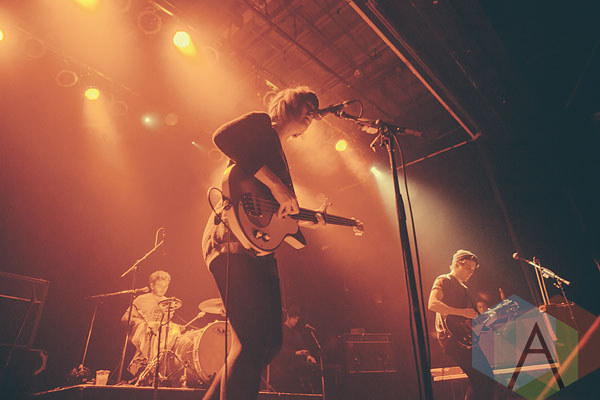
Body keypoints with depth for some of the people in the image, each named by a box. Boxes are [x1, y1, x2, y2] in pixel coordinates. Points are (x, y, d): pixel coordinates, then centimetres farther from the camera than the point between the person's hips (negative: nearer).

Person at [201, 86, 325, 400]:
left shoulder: (278, 154, 31)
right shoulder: (260, 124, 8)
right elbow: (223, 137, -15)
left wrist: (309, 219, 26)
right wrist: (275, 184, -18)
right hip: (234, 236, -10)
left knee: (269, 342, 8)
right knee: (252, 341, -16)